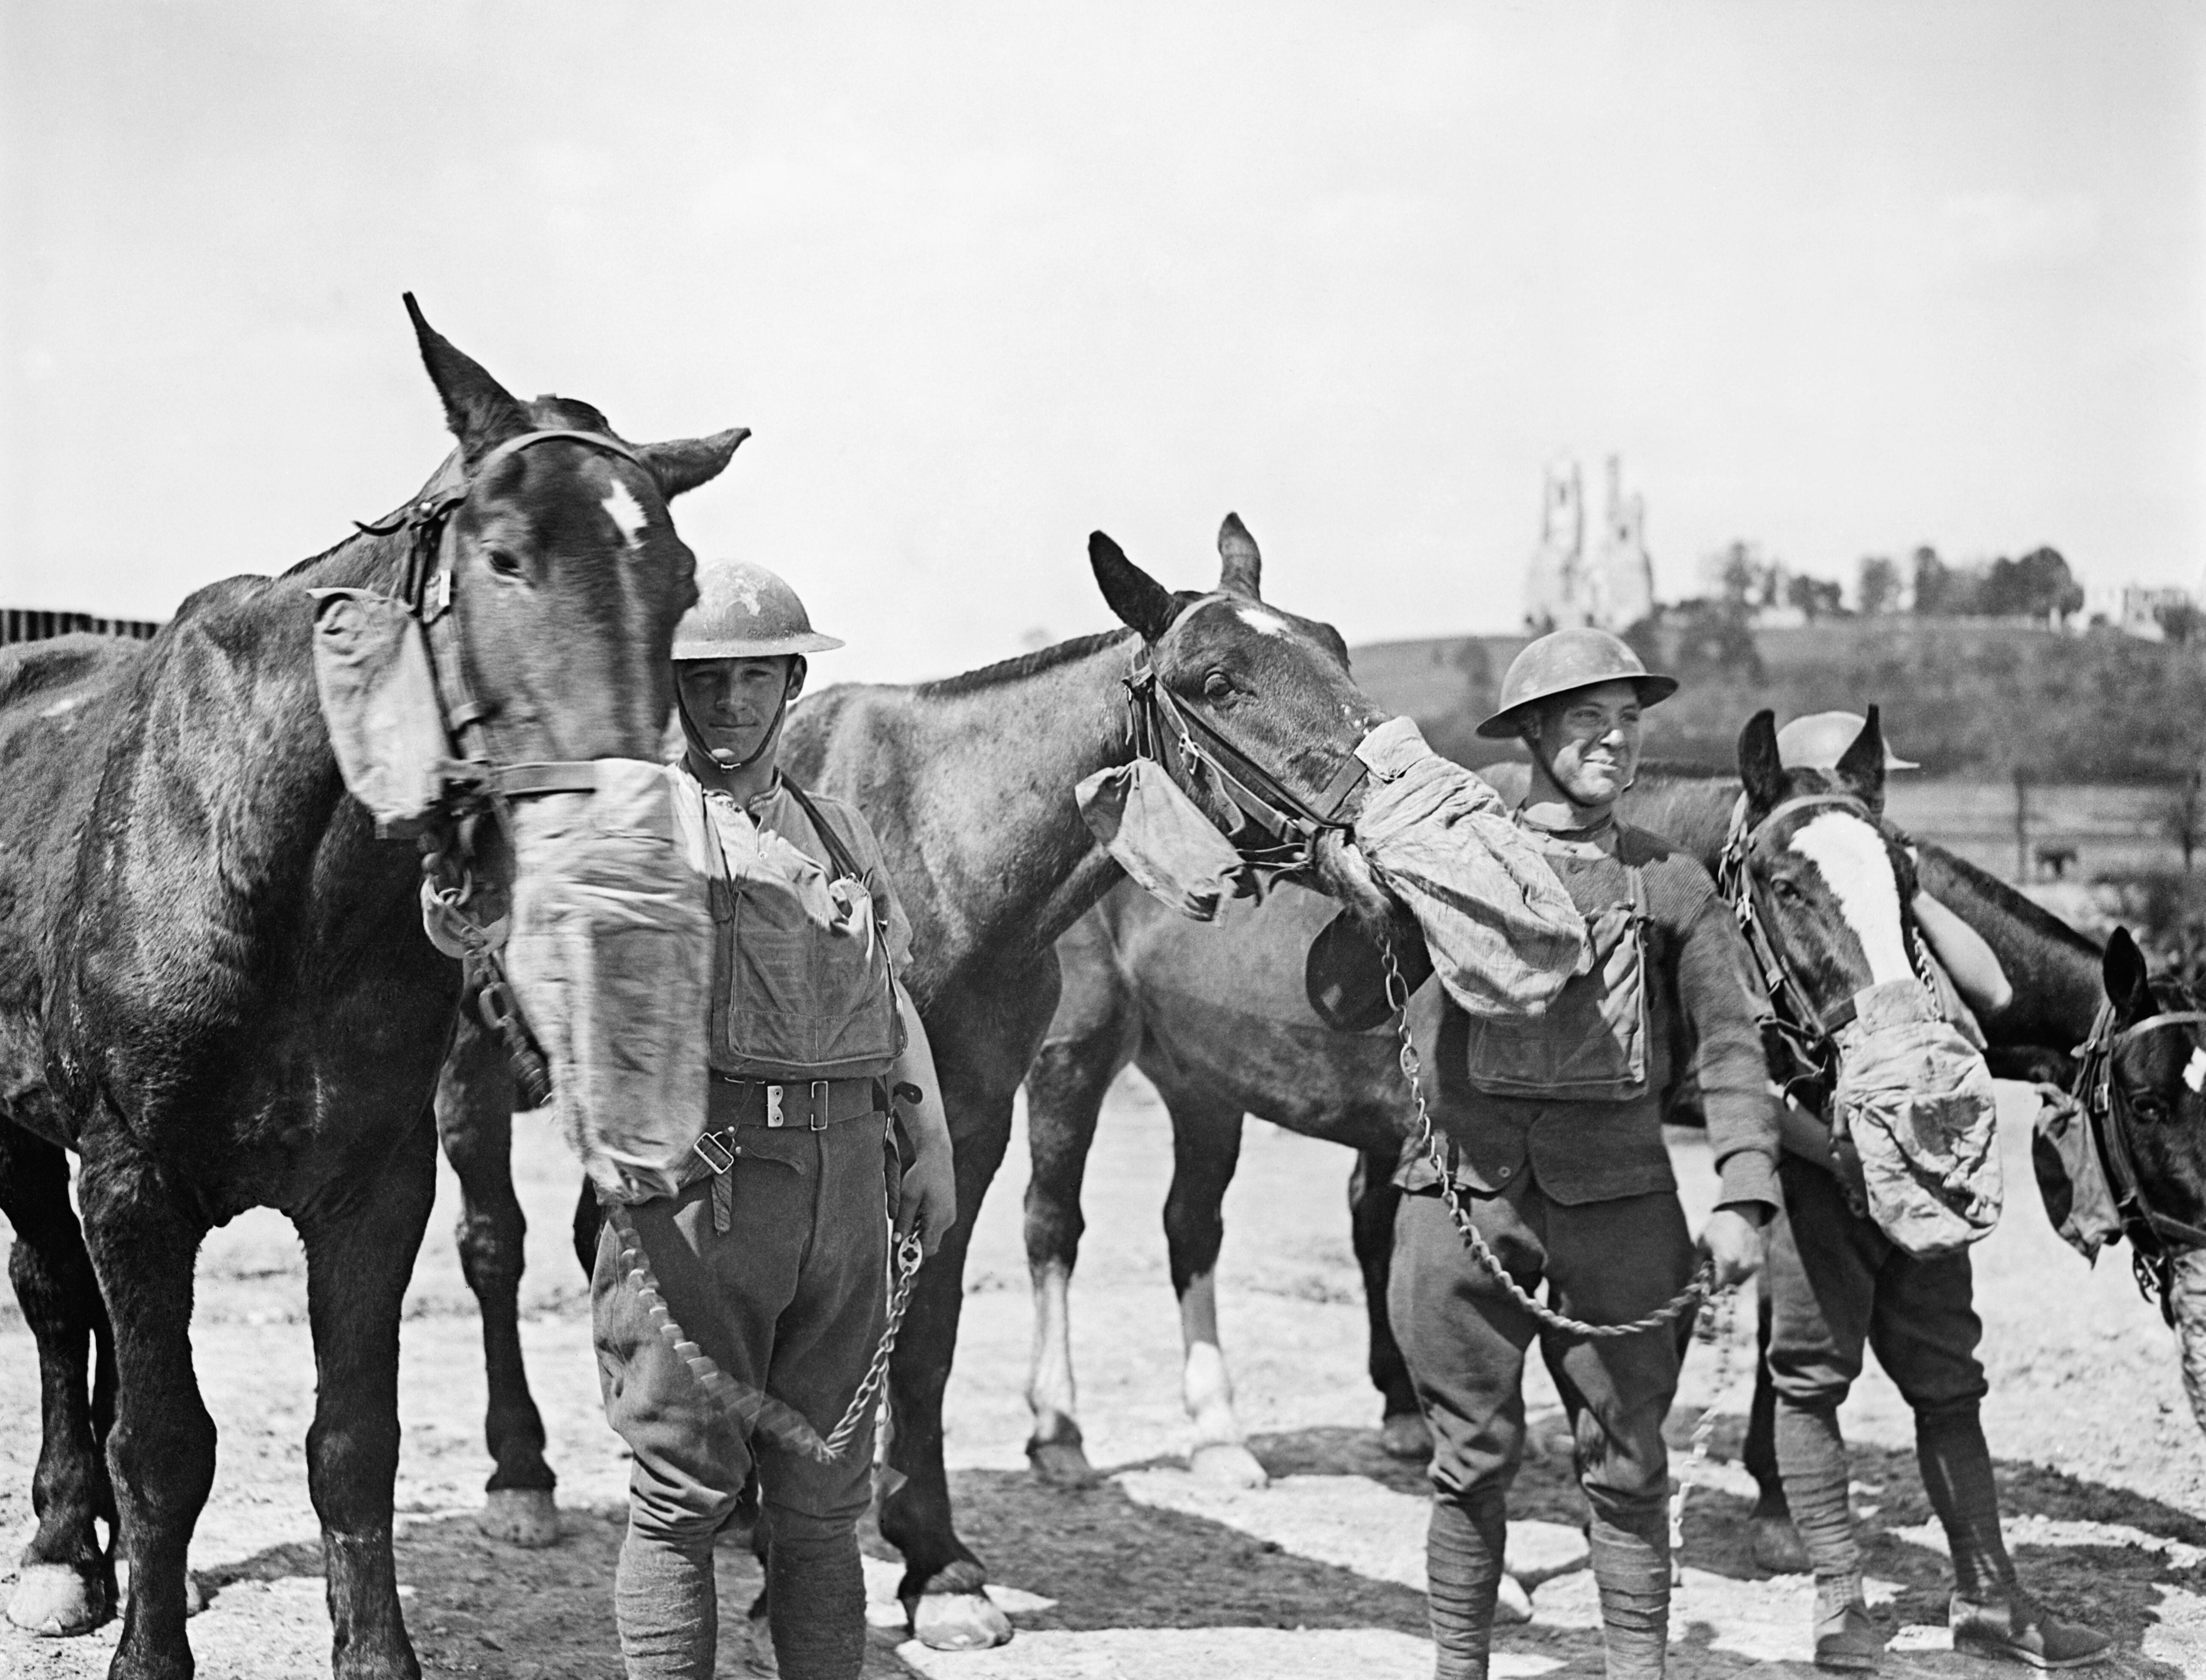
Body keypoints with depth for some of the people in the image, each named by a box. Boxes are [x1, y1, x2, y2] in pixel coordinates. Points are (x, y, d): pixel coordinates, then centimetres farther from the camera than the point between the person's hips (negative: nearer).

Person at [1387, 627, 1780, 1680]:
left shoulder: (1670, 884, 8)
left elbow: (1729, 1043, 4)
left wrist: (1742, 1196, -5)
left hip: (1618, 1197, 1)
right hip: (1468, 1189, 0)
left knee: (1627, 1464, 5)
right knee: (1475, 1463, 7)